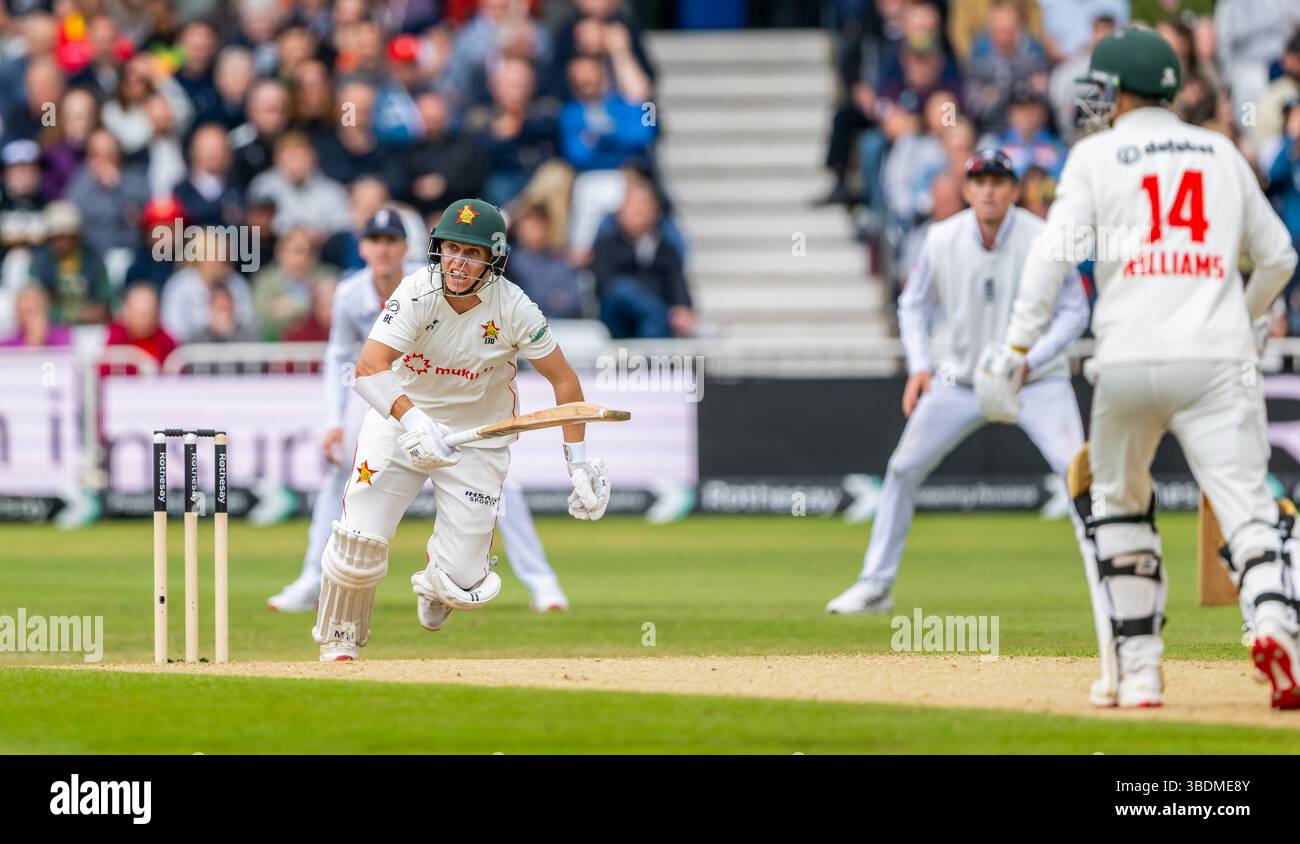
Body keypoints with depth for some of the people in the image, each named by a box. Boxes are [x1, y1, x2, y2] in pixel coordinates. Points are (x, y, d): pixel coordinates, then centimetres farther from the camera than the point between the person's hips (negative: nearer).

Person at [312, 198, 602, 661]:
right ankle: (338, 639, 13)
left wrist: (580, 464, -10)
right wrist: (412, 419, -51)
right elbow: (369, 368, -34)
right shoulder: (418, 293, -22)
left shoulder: (513, 308, -17)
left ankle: (438, 580, 33)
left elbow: (564, 380, -6)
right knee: (358, 543, -18)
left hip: (478, 438, 1)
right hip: (400, 417, 0)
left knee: (461, 586, -8)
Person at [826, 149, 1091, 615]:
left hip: (1036, 380, -3)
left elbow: (1074, 311, -9)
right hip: (960, 380, 3)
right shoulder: (941, 240, -9)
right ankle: (875, 585, 12)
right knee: (903, 469, 0)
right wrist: (919, 365, -7)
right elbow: (914, 303, 7)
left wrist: (1029, 360, -22)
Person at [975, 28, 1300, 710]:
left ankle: (1135, 669, 14)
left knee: (1116, 509, 19)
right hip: (1217, 359, 1)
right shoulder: (1221, 153, 17)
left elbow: (1053, 252, -5)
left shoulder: (1096, 156, 7)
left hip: (1127, 361, -1)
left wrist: (1014, 350, -7)